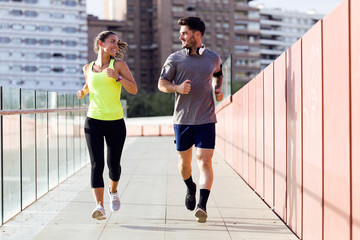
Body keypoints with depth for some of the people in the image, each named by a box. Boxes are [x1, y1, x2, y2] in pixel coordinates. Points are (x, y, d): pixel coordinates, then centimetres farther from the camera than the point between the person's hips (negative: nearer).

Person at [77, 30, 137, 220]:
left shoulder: (118, 64, 1)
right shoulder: (88, 68, 8)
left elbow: (134, 90, -4)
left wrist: (117, 77, -18)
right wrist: (83, 92, 6)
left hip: (115, 122, -1)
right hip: (93, 121, 1)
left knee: (113, 163, 10)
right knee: (96, 164, -11)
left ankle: (113, 191, 42)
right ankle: (99, 206, -16)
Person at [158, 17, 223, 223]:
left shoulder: (213, 58, 6)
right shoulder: (175, 59, 1)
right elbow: (162, 84, 2)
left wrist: (219, 89, 8)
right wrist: (177, 87, -18)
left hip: (206, 119, -1)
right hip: (182, 119, 1)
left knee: (205, 161, -12)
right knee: (184, 161, 11)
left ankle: (202, 206, -14)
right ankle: (190, 187, 42)